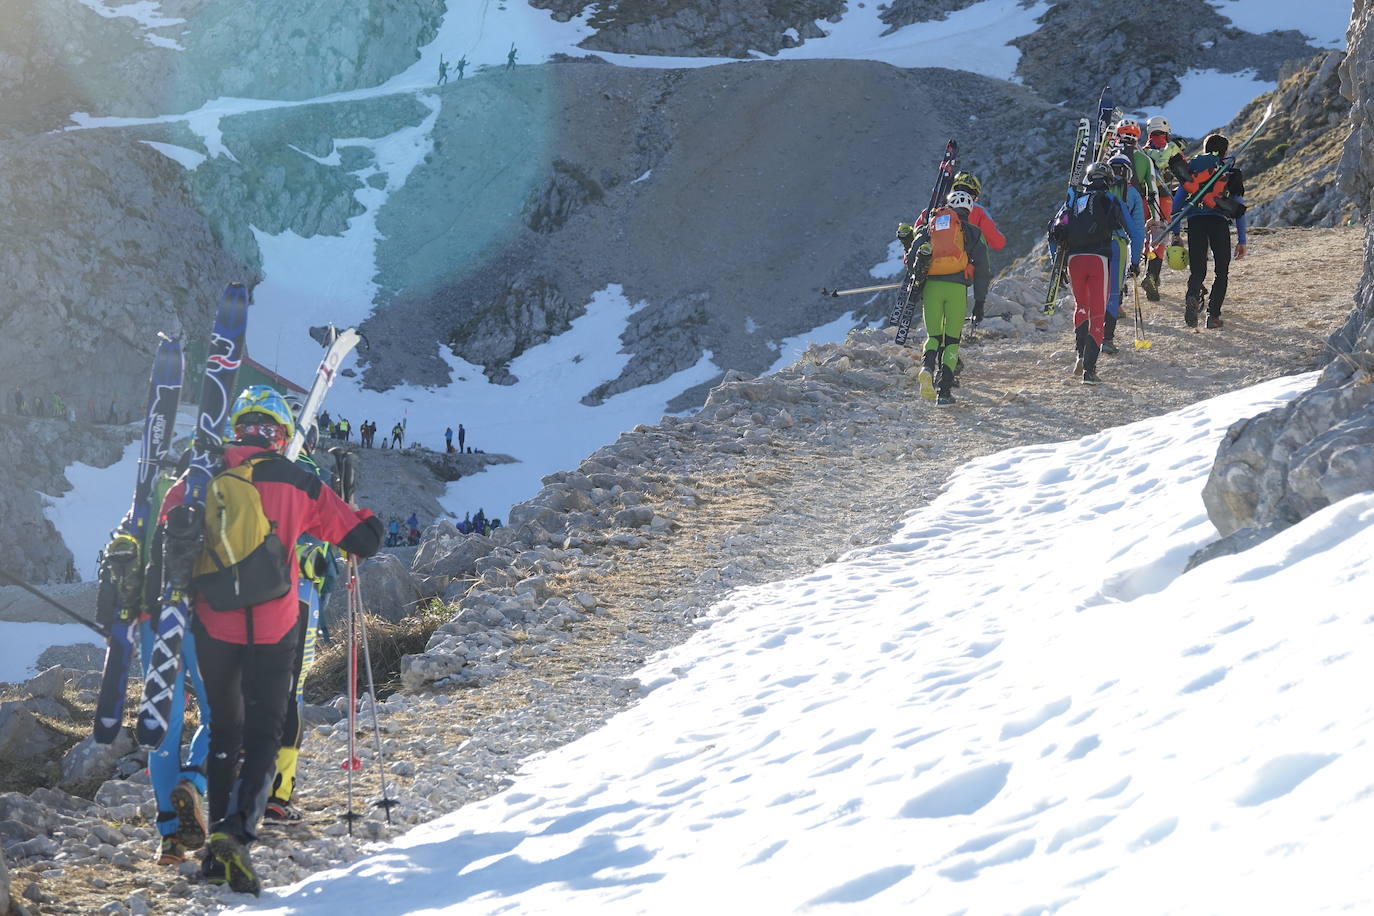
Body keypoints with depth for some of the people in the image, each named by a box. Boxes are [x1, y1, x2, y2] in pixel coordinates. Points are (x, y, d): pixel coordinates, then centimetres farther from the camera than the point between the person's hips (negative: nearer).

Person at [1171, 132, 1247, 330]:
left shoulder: (1192, 168, 19)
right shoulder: (1231, 173, 16)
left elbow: (1177, 201, 13)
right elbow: (1240, 208, 12)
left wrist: (1175, 233, 14)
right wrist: (1241, 240, 14)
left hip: (1195, 221, 1)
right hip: (1219, 222, -1)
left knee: (1197, 270, 5)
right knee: (1221, 271, 11)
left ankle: (1193, 296, -29)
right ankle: (1213, 315, -3)